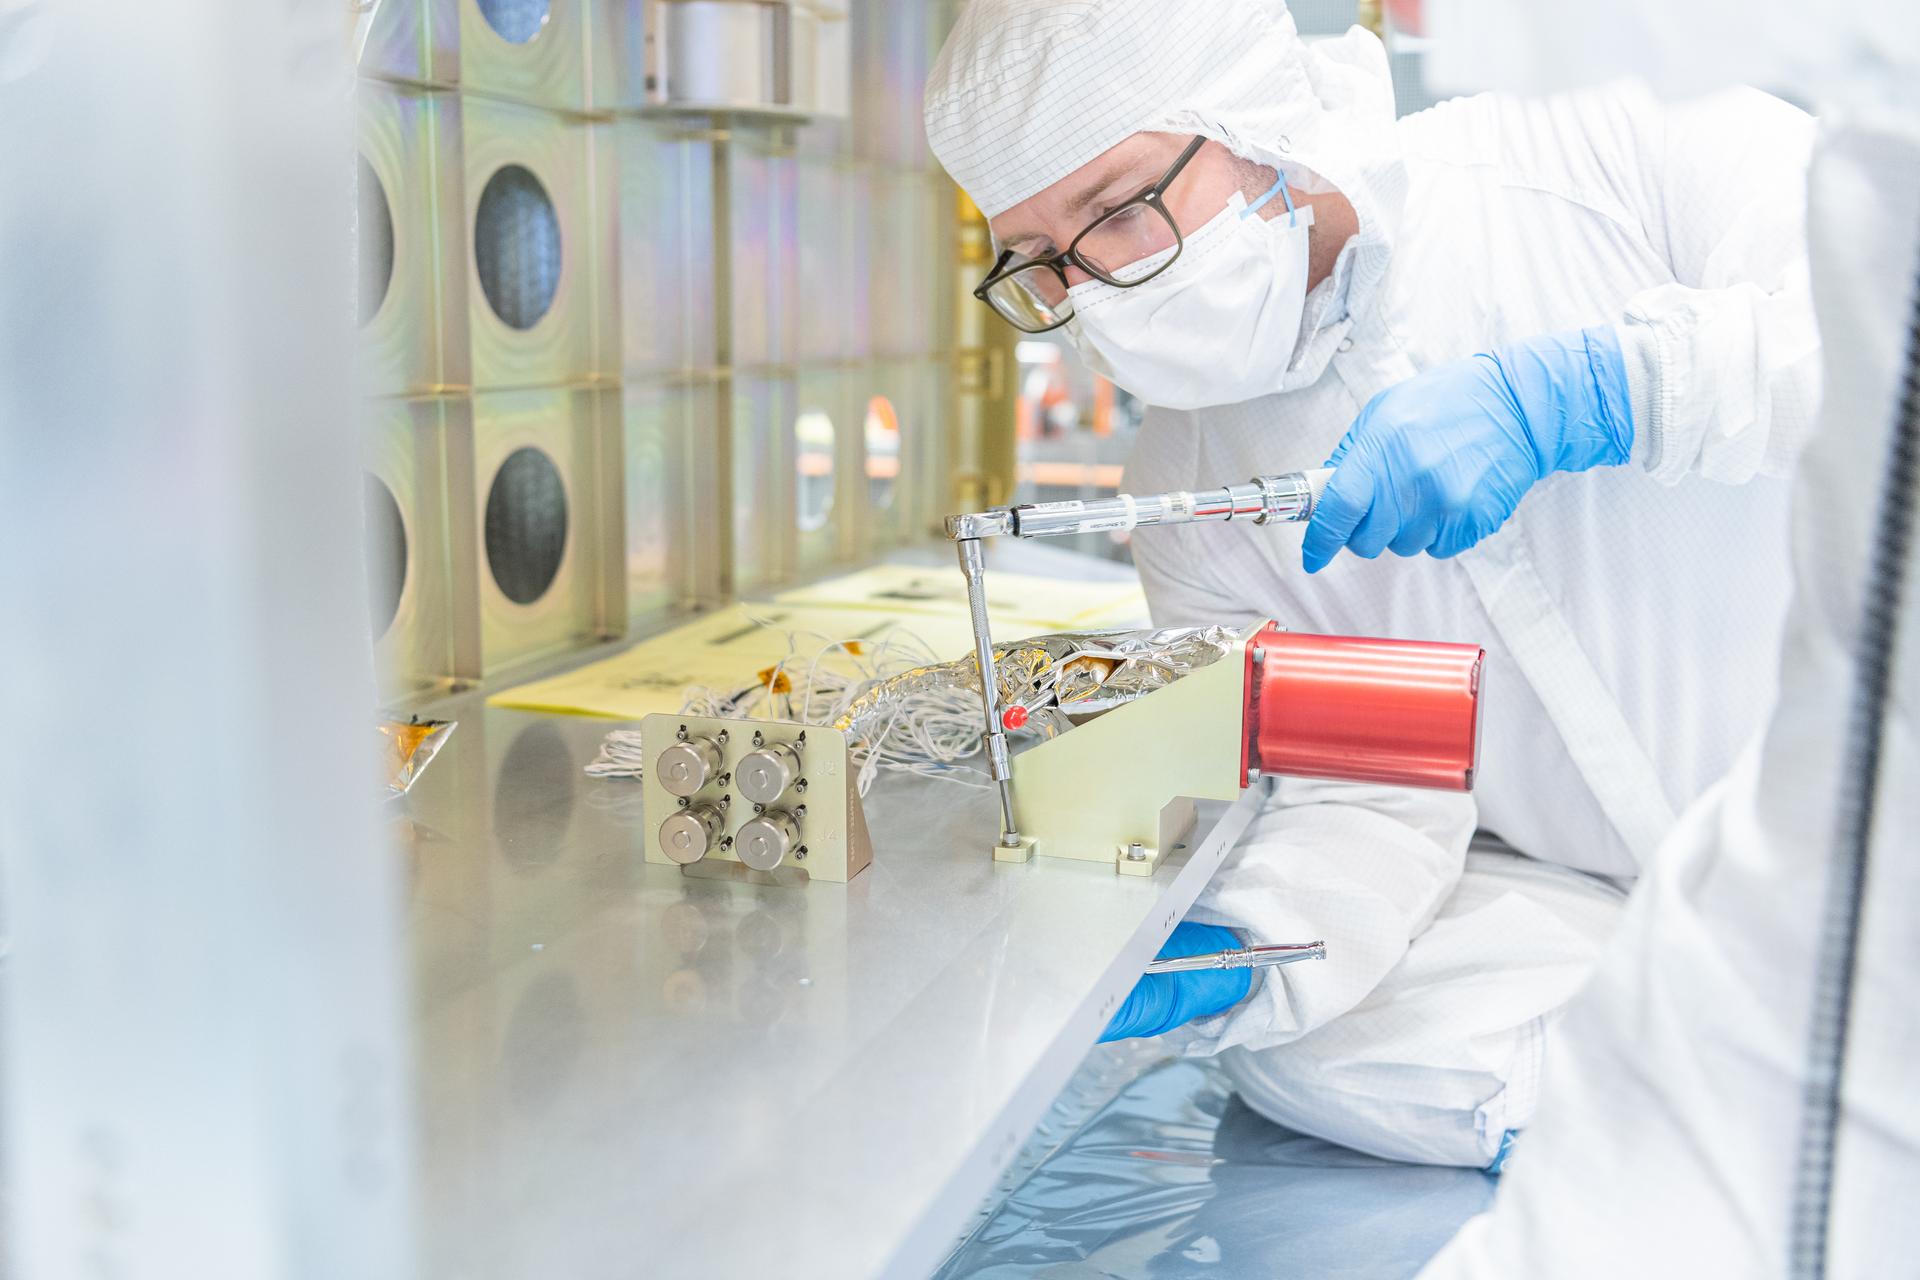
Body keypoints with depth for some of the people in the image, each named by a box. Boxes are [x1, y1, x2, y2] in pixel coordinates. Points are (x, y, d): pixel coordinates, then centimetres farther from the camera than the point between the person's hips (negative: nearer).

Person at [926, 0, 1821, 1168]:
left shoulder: (1634, 162, -13)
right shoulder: (1187, 485, -3)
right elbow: (1367, 794, -6)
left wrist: (1564, 395, -32)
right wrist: (1240, 948, -26)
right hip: (1574, 905, 3)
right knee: (1300, 1041, -20)